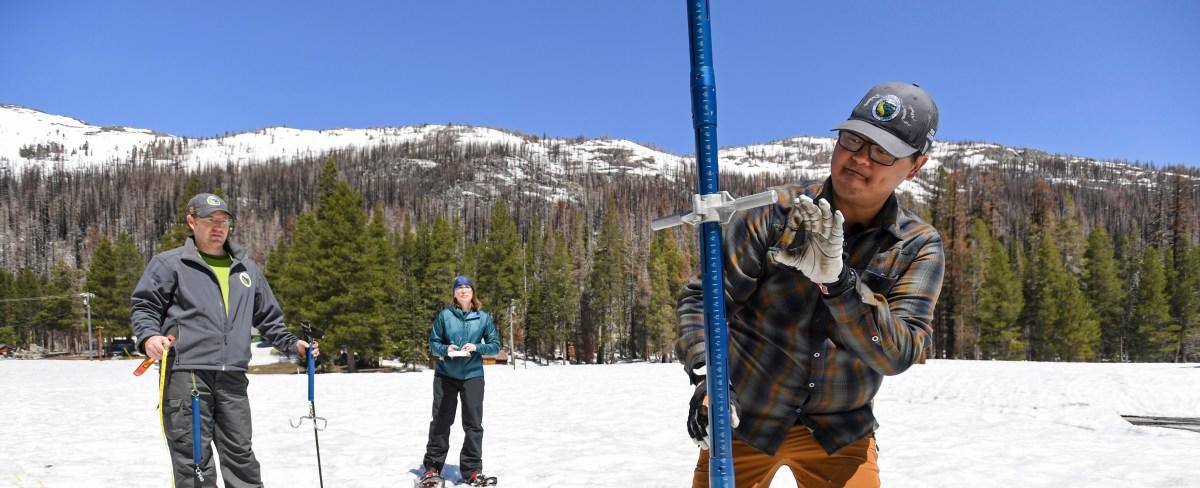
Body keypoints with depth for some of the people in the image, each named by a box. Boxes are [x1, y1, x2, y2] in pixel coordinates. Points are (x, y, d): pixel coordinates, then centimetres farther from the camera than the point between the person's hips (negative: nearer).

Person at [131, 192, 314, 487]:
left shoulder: (246, 269, 20)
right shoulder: (170, 263, 6)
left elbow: (268, 316, 28)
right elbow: (143, 306, 4)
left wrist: (291, 343, 16)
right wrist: (149, 336, -15)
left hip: (232, 377, 4)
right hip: (185, 373, -4)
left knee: (241, 454, 8)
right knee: (194, 458, -4)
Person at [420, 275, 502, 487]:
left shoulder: (483, 317, 1)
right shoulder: (445, 315, -1)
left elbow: (495, 346, 3)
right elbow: (433, 343, 4)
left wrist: (477, 348, -15)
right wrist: (445, 350, -16)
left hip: (473, 376, 0)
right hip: (445, 375, 0)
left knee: (473, 423, 1)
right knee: (441, 421, 6)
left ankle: (472, 471, 10)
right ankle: (432, 468, 17)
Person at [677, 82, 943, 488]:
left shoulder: (919, 248, -8)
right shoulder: (774, 213, -13)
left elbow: (897, 354, -20)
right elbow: (702, 298, -9)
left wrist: (838, 278, -34)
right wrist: (705, 376, -24)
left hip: (841, 430, 1)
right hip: (743, 418, -1)